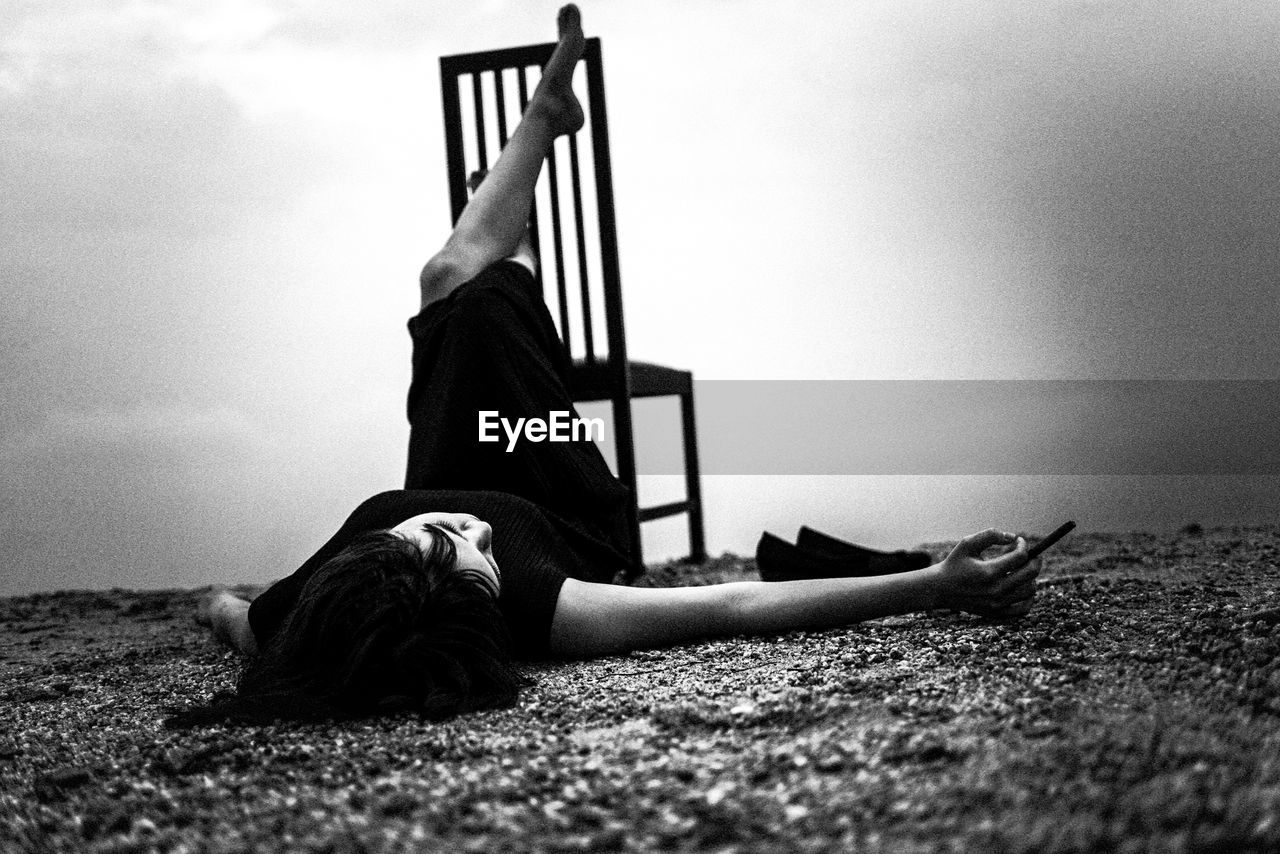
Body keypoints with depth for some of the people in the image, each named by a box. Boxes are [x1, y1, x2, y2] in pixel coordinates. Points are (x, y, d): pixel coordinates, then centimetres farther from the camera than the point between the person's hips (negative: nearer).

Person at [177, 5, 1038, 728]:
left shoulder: (293, 617, -43)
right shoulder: (525, 613, -50)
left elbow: (228, 612, -17)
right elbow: (742, 609, -46)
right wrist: (937, 586, -47)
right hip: (573, 528, -2)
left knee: (465, 278, 8)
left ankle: (546, 114, 43)